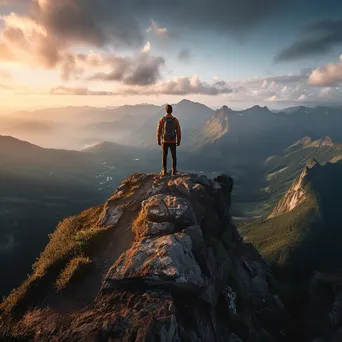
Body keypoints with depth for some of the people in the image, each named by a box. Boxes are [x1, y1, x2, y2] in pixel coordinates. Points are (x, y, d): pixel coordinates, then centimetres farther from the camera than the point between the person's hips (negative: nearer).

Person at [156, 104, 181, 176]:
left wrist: (158, 141, 8)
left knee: (164, 156, 14)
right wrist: (178, 141, 7)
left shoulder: (161, 120, -10)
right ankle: (174, 171, 12)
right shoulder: (175, 120, -11)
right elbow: (178, 132, -6)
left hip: (164, 141, 1)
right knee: (174, 156, 11)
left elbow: (159, 131, -6)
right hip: (173, 141, -1)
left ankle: (164, 171, 17)